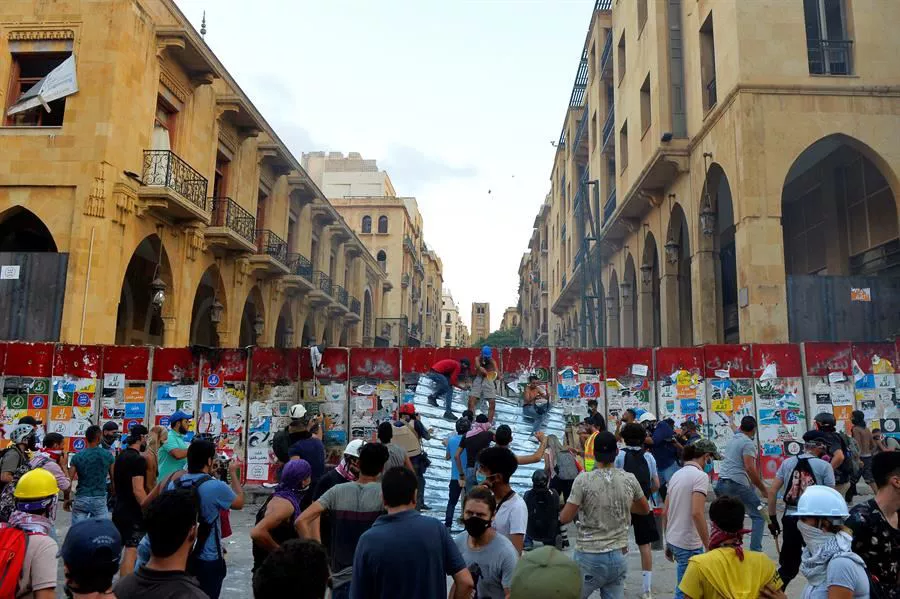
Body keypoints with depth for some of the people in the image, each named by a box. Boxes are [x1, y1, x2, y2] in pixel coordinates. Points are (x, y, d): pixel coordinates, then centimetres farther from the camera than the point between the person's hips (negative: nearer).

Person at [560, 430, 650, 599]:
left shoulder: (584, 479, -13)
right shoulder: (629, 479, -1)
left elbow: (564, 518, -10)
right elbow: (645, 509, 17)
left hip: (589, 557, -4)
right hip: (617, 557, 4)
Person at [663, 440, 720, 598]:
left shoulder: (677, 474, 11)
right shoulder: (701, 475, -13)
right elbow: (697, 513, -23)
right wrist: (709, 546, -19)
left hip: (673, 540, 8)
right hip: (689, 545, -8)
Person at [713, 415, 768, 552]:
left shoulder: (732, 440, 17)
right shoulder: (748, 443, -6)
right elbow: (749, 468, -16)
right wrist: (763, 488, -9)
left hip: (721, 482, 8)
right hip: (737, 484, -8)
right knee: (758, 516, 1)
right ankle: (755, 551, -8)